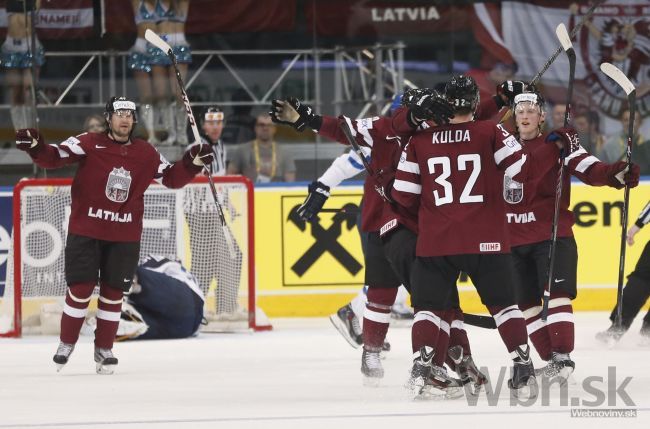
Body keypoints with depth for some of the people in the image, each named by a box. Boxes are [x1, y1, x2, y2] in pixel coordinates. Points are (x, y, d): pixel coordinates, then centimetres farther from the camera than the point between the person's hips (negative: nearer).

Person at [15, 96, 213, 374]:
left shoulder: (146, 153, 4)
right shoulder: (89, 144, -6)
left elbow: (171, 178, 11)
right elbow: (55, 157, -15)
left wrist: (191, 164, -6)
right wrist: (36, 147, -34)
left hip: (124, 236, 3)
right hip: (86, 230, -3)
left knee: (113, 291, 7)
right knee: (80, 288, -3)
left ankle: (104, 349, 20)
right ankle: (66, 344, 15)